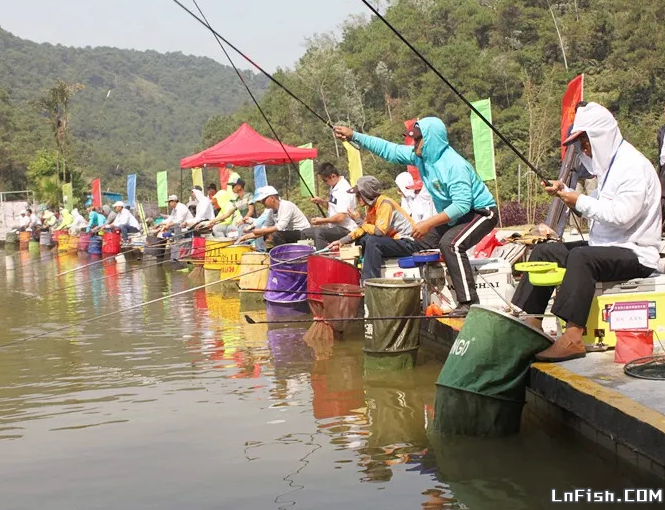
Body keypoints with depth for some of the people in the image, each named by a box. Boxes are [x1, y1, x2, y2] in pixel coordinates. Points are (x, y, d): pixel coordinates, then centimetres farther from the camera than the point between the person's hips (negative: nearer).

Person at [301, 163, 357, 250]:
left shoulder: (344, 190, -19)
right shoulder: (334, 187, 12)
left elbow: (341, 217, -26)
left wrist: (322, 221, -14)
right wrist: (320, 201, 9)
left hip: (345, 230, -11)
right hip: (334, 227, 11)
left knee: (319, 232, -34)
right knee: (305, 233, 12)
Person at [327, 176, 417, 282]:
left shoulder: (385, 204, -20)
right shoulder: (372, 205, 7)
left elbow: (380, 231, -29)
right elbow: (363, 229, 10)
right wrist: (342, 241, 1)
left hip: (407, 243, -10)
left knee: (372, 241, -28)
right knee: (361, 239, 10)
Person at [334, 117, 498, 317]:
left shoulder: (455, 165, -30)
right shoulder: (420, 156, -5)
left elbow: (462, 205, -35)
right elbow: (388, 149, 2)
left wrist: (429, 223, -36)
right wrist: (353, 136, -3)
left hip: (481, 212, -10)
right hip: (455, 215, 10)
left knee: (450, 244, -34)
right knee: (418, 243, 12)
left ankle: (469, 303, -31)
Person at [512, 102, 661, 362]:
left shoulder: (634, 166, -15)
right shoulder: (609, 164, 16)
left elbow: (622, 215, -26)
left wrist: (581, 202, -16)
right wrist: (566, 193, 4)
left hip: (635, 254, -10)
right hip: (607, 248, 10)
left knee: (581, 256, -36)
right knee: (544, 251, 4)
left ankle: (573, 338, -41)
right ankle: (530, 320, 1)